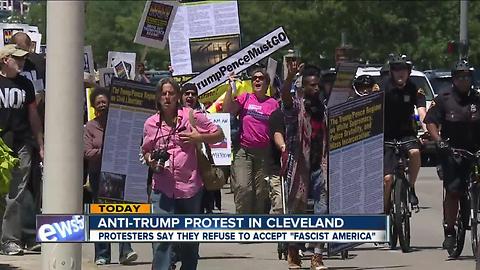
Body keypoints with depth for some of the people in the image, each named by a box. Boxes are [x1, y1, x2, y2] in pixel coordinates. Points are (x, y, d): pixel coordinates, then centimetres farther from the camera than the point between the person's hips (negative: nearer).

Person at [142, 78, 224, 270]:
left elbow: (219, 135, 6)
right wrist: (150, 160, -1)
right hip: (162, 188, 0)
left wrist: (199, 138, -12)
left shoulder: (191, 116, 0)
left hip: (190, 187, 0)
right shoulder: (150, 124, 6)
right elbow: (146, 151, 21)